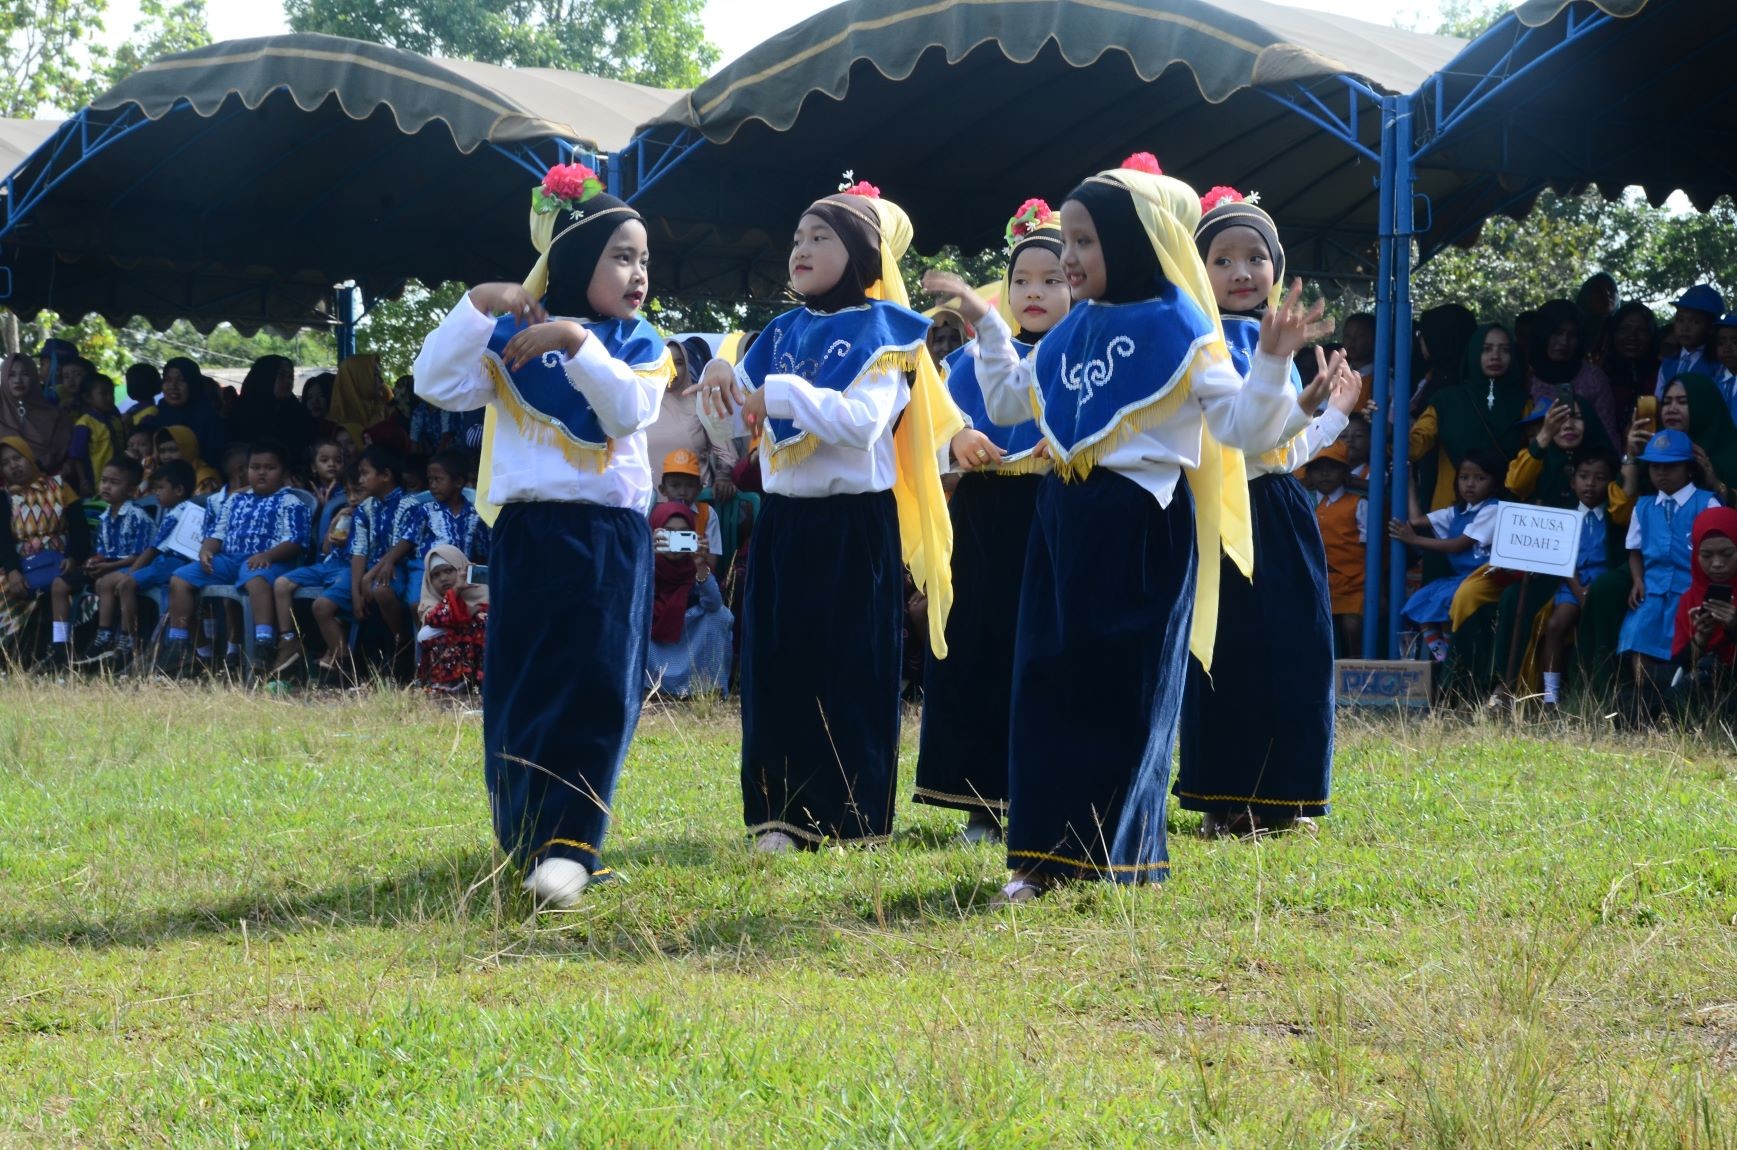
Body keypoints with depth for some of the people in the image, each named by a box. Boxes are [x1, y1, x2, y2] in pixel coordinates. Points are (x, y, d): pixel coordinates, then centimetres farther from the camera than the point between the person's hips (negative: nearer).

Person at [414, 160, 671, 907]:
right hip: (526, 533, 1)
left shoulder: (640, 346, 6)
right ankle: (524, 837, 19)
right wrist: (475, 308, -16)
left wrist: (577, 343, -20)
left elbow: (630, 409, -13)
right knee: (519, 692, 5)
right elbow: (437, 385, -6)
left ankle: (570, 847, -16)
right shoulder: (512, 336, 5)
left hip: (610, 536, -1)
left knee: (595, 690, -11)